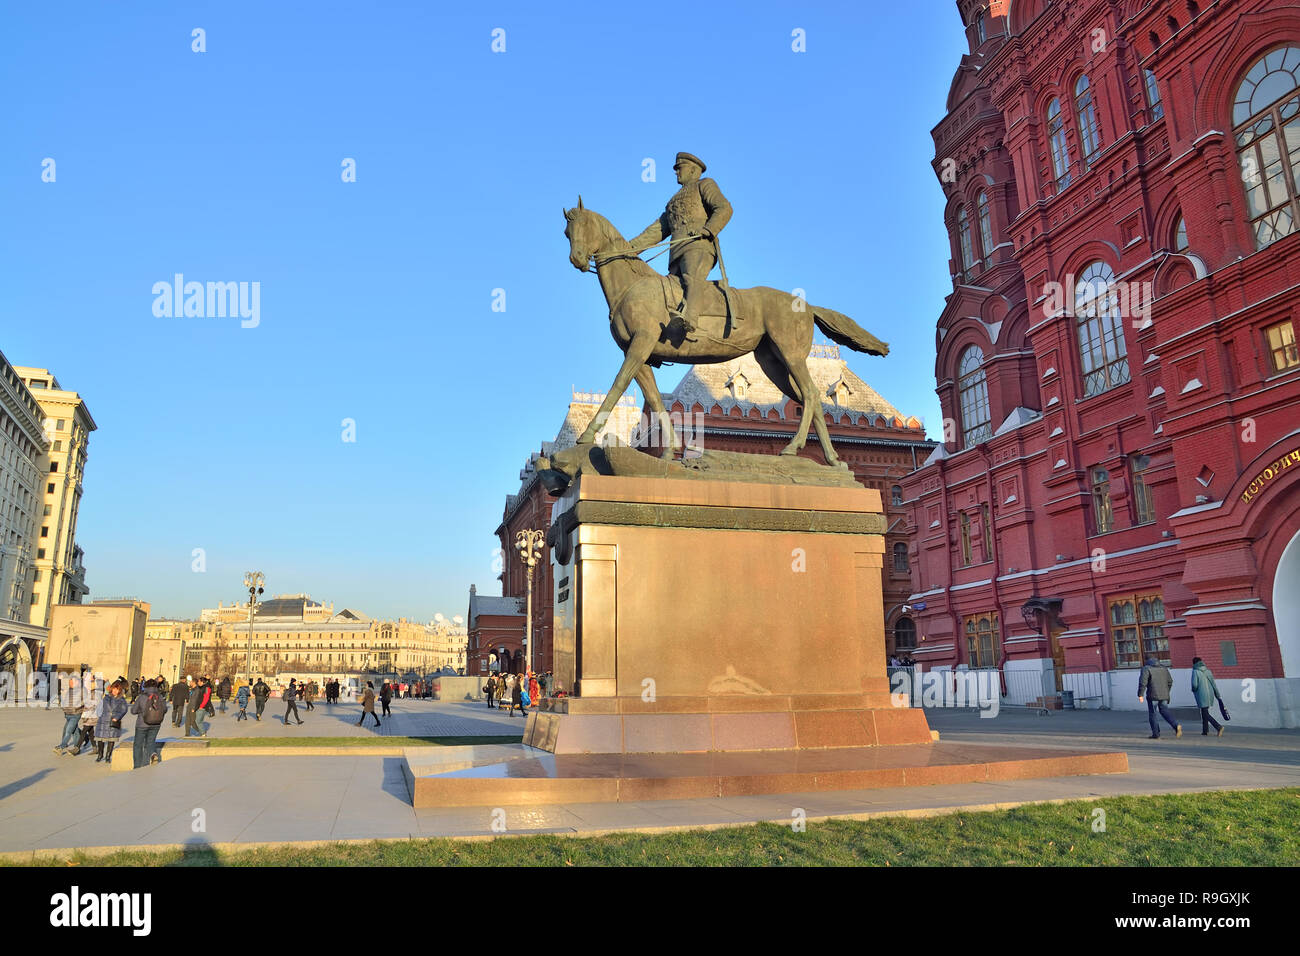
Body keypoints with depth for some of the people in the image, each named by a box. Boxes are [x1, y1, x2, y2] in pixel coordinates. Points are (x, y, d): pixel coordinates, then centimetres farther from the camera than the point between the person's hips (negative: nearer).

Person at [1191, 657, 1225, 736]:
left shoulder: (1195, 671, -9)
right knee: (1204, 713, 17)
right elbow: (1213, 683, 7)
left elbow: (1194, 684, -15)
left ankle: (1219, 727, -20)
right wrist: (1217, 695, 12)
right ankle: (1205, 731, 20)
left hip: (1202, 695, -7)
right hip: (1210, 694, 7)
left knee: (1205, 714, -4)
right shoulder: (1207, 670, 8)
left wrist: (1193, 690, 7)